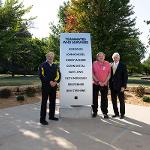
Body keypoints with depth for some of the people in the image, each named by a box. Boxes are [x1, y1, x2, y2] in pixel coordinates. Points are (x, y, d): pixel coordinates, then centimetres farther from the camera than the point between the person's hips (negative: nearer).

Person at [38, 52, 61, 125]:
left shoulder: (55, 66, 14)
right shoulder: (43, 65, 0)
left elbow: (58, 75, 8)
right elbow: (41, 75, -10)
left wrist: (55, 82, -10)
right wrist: (49, 81, -16)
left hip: (54, 86, 5)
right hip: (45, 86, -5)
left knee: (53, 101, 13)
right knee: (44, 102, -3)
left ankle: (51, 116, 27)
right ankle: (42, 119, 2)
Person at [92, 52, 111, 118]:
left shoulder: (107, 64, 3)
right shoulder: (94, 63, -1)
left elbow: (109, 74, 3)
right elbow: (92, 74, -4)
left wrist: (105, 82, -8)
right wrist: (98, 81, -11)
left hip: (104, 84, 1)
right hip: (95, 84, 0)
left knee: (104, 99, 5)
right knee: (94, 98, 7)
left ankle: (105, 112, 15)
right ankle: (95, 112, 21)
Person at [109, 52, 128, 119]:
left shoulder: (123, 66, -3)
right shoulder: (111, 65, 7)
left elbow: (125, 76, -6)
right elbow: (110, 75, 10)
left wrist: (123, 86, -12)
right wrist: (110, 85, 3)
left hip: (119, 86, -4)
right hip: (112, 86, 4)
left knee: (121, 100, 6)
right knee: (113, 100, 10)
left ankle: (122, 114, 19)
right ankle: (116, 113, 23)